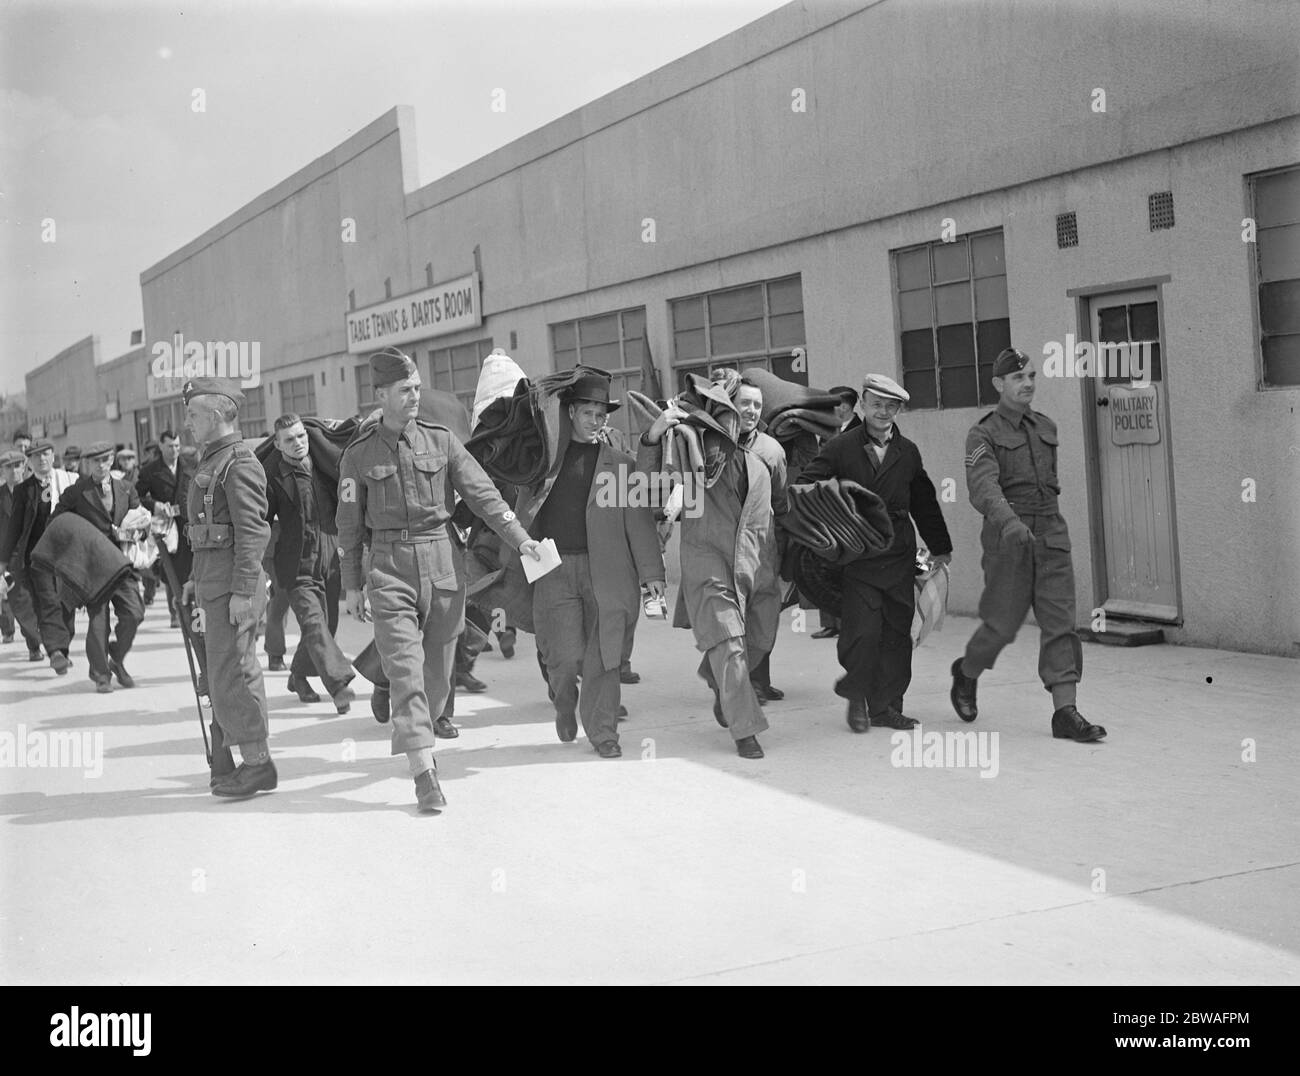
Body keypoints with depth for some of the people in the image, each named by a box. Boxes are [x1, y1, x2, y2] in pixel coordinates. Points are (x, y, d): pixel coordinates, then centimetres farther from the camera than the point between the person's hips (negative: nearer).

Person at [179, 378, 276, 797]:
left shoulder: (239, 464, -14)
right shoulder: (212, 460, 18)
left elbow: (251, 532, -20)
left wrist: (242, 591, -23)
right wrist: (196, 579, 22)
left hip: (232, 586, -10)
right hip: (214, 581, 10)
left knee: (230, 675, -8)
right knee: (230, 674, 13)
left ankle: (256, 762, -2)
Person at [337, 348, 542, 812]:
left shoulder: (441, 441, 5)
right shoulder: (359, 454, 2)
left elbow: (481, 493, 2)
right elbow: (349, 523, 7)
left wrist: (519, 537, -7)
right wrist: (351, 584, 7)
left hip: (442, 560, 2)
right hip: (389, 567, -2)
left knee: (439, 669, 9)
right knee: (405, 669, -10)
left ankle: (413, 733, 35)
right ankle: (424, 771, -13)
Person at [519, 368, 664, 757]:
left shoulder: (620, 463, 9)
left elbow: (639, 520, 5)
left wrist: (651, 572, -1)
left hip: (606, 572, 0)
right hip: (554, 571, 0)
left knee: (603, 658, 0)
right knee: (565, 655, -8)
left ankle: (602, 733, 14)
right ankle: (565, 699, 25)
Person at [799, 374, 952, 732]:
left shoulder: (908, 452, 11)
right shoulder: (841, 447, 0)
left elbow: (924, 502, 19)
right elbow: (807, 486, -4)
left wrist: (940, 547, 24)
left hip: (899, 555, 4)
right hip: (856, 555, -4)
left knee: (897, 632, 5)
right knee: (863, 632, -9)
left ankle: (885, 706, 16)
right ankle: (856, 697, 14)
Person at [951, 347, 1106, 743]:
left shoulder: (1047, 428, 15)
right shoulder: (983, 435, -5)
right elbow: (983, 486, -22)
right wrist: (1008, 521, -39)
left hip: (1052, 535, 5)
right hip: (1008, 539, -5)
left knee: (1060, 622, -4)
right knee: (1002, 623, 1)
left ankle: (1065, 711, -4)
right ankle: (966, 673, 30)